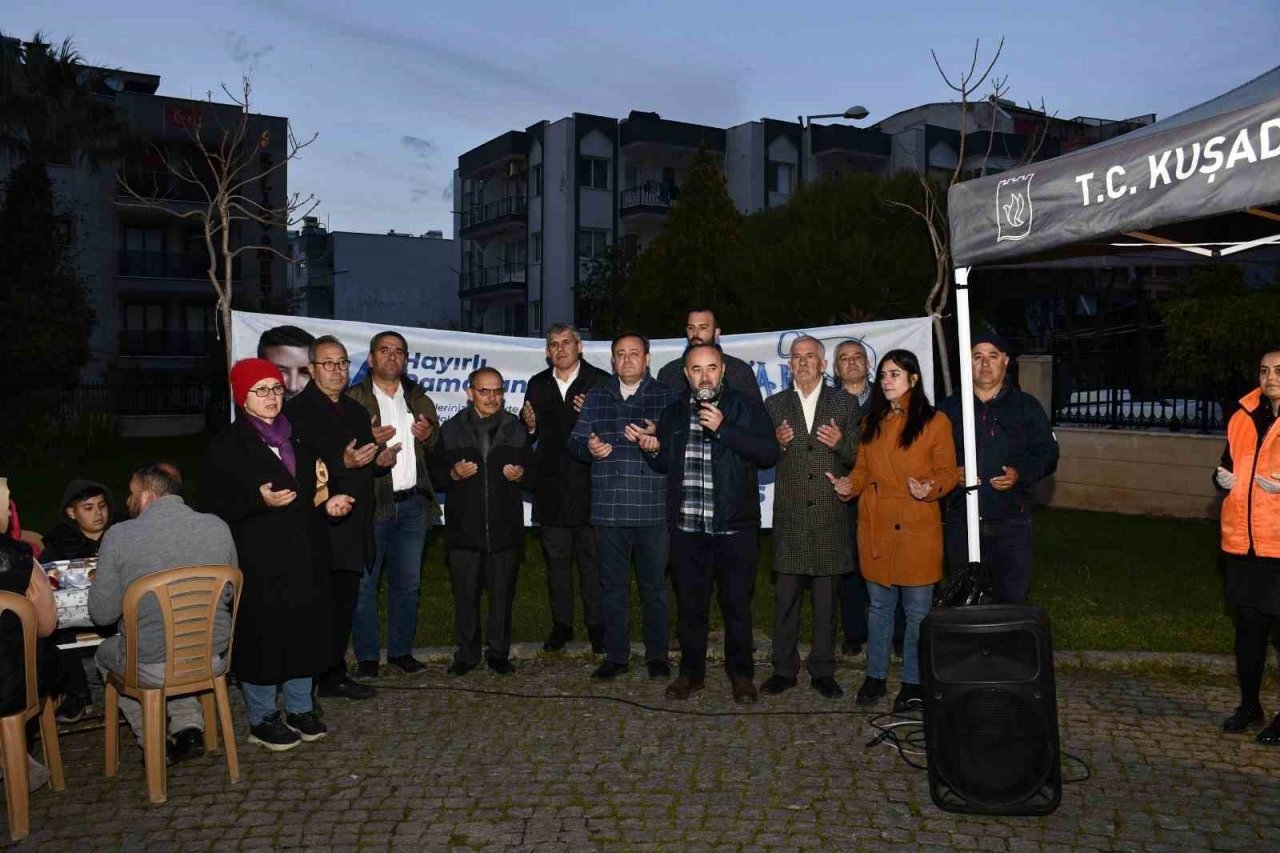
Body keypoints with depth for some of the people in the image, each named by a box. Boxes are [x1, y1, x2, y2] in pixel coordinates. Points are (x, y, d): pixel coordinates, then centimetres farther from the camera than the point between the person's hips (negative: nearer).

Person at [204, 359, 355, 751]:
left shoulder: (295, 440, 13)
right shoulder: (226, 446, -6)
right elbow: (218, 504, -11)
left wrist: (326, 501, 4)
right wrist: (260, 501, -26)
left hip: (303, 555, 6)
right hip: (258, 561, -6)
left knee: (303, 630, 10)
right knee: (262, 636, -1)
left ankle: (299, 709, 25)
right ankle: (262, 719, 15)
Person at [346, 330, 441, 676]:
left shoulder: (420, 400, 16)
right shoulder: (352, 399, 1)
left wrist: (430, 434, -2)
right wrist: (367, 441, -24)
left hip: (413, 504, 5)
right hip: (370, 503, -4)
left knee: (408, 582, 11)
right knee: (365, 582, 1)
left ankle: (401, 650, 23)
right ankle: (366, 656, 12)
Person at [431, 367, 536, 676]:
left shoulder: (516, 429, 9)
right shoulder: (452, 429, 6)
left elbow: (531, 470, 12)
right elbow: (435, 472, 6)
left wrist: (520, 474, -9)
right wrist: (454, 474, -13)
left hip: (505, 527, 1)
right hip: (464, 528, 0)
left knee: (502, 593, 5)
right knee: (465, 593, 5)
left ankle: (498, 653, 19)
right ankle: (467, 654, 19)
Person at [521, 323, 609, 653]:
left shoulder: (600, 382, 0)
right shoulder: (537, 385, 12)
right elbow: (530, 437, 17)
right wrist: (530, 426, -5)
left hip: (589, 485, -4)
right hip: (551, 486, 4)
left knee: (591, 559, 3)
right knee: (556, 559, 11)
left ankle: (596, 625, 13)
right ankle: (561, 625, 22)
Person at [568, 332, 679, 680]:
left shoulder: (666, 396, 6)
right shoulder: (596, 397, 13)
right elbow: (575, 441, 9)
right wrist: (589, 447, -13)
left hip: (653, 507, -2)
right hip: (609, 507, 2)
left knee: (654, 584, 6)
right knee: (613, 584, 9)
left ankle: (657, 655, 19)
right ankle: (616, 655, 20)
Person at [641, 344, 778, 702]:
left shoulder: (746, 407, 0)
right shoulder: (674, 411, 11)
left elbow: (769, 453, -12)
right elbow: (664, 464, 19)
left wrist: (724, 428, -20)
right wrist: (653, 449, -3)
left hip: (735, 526, -3)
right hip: (687, 527, 3)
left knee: (737, 605, 7)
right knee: (690, 605, 12)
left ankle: (741, 673, 23)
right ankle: (691, 671, 26)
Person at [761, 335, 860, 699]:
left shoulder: (844, 403, 9)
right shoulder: (775, 405, 11)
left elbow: (860, 457, 6)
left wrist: (841, 444, -14)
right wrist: (776, 443, -13)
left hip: (830, 515, 0)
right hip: (789, 515, 0)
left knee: (826, 598, 5)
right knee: (785, 597, 3)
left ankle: (823, 671, 15)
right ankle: (784, 669, 14)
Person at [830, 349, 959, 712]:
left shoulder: (935, 421, -2)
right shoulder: (871, 422, 12)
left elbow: (948, 471, -2)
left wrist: (931, 488, -22)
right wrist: (849, 485, -5)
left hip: (917, 528, -4)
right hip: (875, 528, 4)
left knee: (917, 609, 4)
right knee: (879, 606, 13)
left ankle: (913, 682, 16)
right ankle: (876, 676, 23)